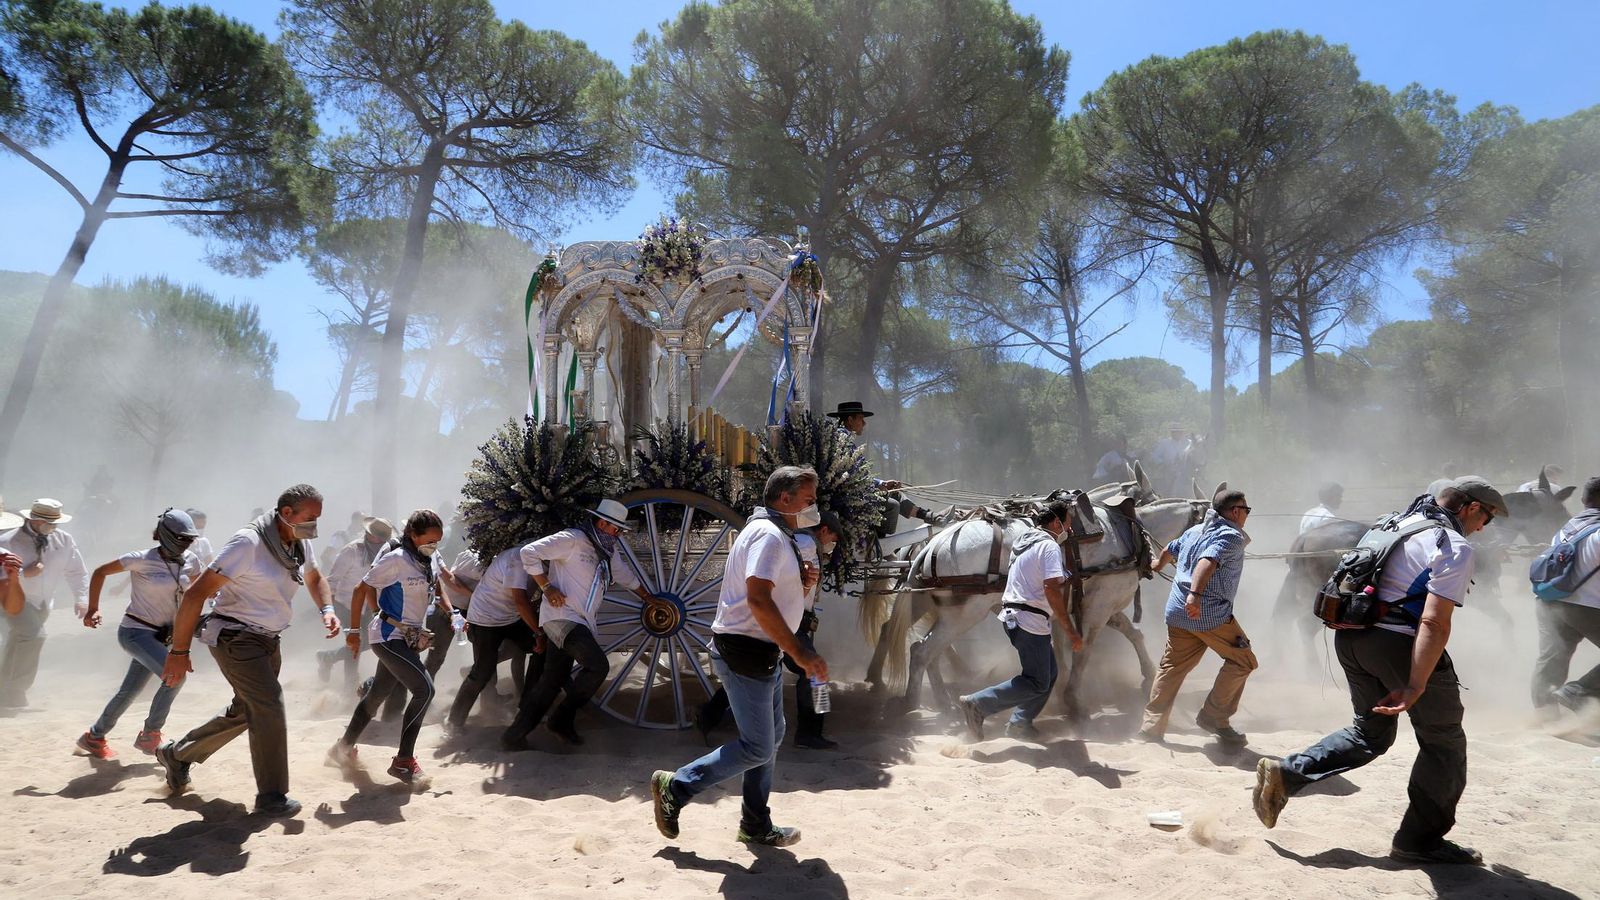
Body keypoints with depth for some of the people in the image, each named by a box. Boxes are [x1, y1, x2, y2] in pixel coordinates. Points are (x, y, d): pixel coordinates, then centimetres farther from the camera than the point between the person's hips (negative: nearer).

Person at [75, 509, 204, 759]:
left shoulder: (189, 560, 0)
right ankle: (149, 735, -4)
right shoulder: (142, 559, -16)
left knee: (130, 691, 15)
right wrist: (93, 608, -12)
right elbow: (100, 572, -6)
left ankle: (94, 737, 37)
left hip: (162, 634, 6)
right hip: (136, 632, -6)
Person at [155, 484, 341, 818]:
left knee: (245, 712, 20)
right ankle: (271, 797, -2)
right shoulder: (248, 543, -24)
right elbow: (196, 594, -22)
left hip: (268, 640, 9)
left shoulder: (300, 543, 0)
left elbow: (314, 578, 20)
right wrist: (179, 652, -20)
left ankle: (176, 754, 42)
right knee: (269, 707, -14)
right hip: (235, 638, -9)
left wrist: (327, 609, -1)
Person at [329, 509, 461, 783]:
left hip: (409, 637, 8)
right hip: (389, 636, -8)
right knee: (424, 689, -18)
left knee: (378, 694, 19)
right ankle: (404, 760, -9)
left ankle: (344, 748, 37)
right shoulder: (396, 559, -18)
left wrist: (451, 612, 3)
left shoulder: (432, 558, 1)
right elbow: (361, 590, -11)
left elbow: (438, 586, 19)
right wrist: (354, 631, -8)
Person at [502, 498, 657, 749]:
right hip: (561, 616, -9)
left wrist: (648, 599, 38)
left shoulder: (609, 551, 16)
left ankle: (514, 736, 17)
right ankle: (562, 719, -3)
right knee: (597, 665, -20)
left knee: (551, 681, 8)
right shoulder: (573, 539, -10)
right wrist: (546, 587, -14)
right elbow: (529, 552, -13)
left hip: (580, 622, 9)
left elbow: (626, 576, 31)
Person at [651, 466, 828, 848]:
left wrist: (801, 584, 3)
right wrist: (800, 652, -26)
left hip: (761, 654, 11)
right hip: (745, 653, -11)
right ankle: (676, 788, 7)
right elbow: (758, 601, -28)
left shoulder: (777, 536, 17)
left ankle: (756, 826, 27)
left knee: (771, 736, 16)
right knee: (758, 748, -5)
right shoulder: (768, 534, -17)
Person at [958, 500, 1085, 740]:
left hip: (1012, 616, 10)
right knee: (1037, 683, -4)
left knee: (1049, 673, 19)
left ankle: (1020, 723, 21)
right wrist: (1070, 631, -23)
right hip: (1030, 621, -10)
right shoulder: (1049, 546, -13)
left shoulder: (1023, 541, 18)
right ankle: (977, 704, -11)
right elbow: (1051, 589, -24)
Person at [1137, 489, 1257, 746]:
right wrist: (1195, 594, -40)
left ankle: (1152, 726, 13)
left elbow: (1169, 550, 33)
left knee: (1172, 667, 13)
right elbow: (1208, 561, -27)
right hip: (1213, 614, -8)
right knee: (1242, 660, 9)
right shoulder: (1232, 536, -8)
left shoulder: (1195, 531, 16)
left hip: (1177, 611, 8)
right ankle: (1214, 716, 7)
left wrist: (1159, 565, 56)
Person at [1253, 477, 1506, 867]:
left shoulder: (1400, 524, 16)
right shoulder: (1455, 547, -9)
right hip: (1397, 642, -8)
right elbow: (1434, 622, -20)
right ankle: (1420, 840, 19)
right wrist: (1415, 687, -25)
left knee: (1371, 733, 21)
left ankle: (1285, 773, 6)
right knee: (1444, 740, 12)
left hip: (1350, 636, 8)